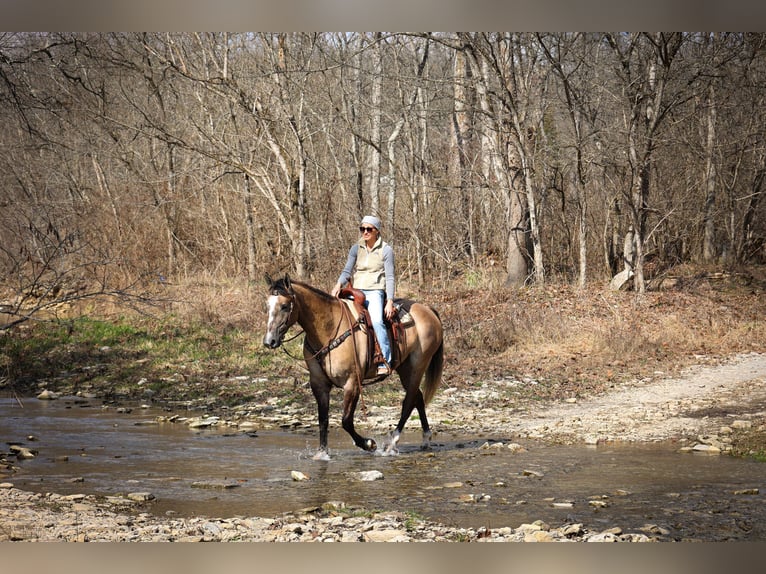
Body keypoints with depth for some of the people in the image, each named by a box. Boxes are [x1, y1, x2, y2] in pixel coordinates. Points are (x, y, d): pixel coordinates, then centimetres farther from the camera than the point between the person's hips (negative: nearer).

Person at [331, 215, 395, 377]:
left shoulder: (386, 250, 0)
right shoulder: (356, 248, 11)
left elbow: (390, 277, -3)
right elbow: (347, 270, 4)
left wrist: (390, 302, -11)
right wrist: (339, 285, -17)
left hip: (375, 292, -6)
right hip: (356, 291, 6)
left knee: (376, 321, -29)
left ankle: (385, 363, -31)